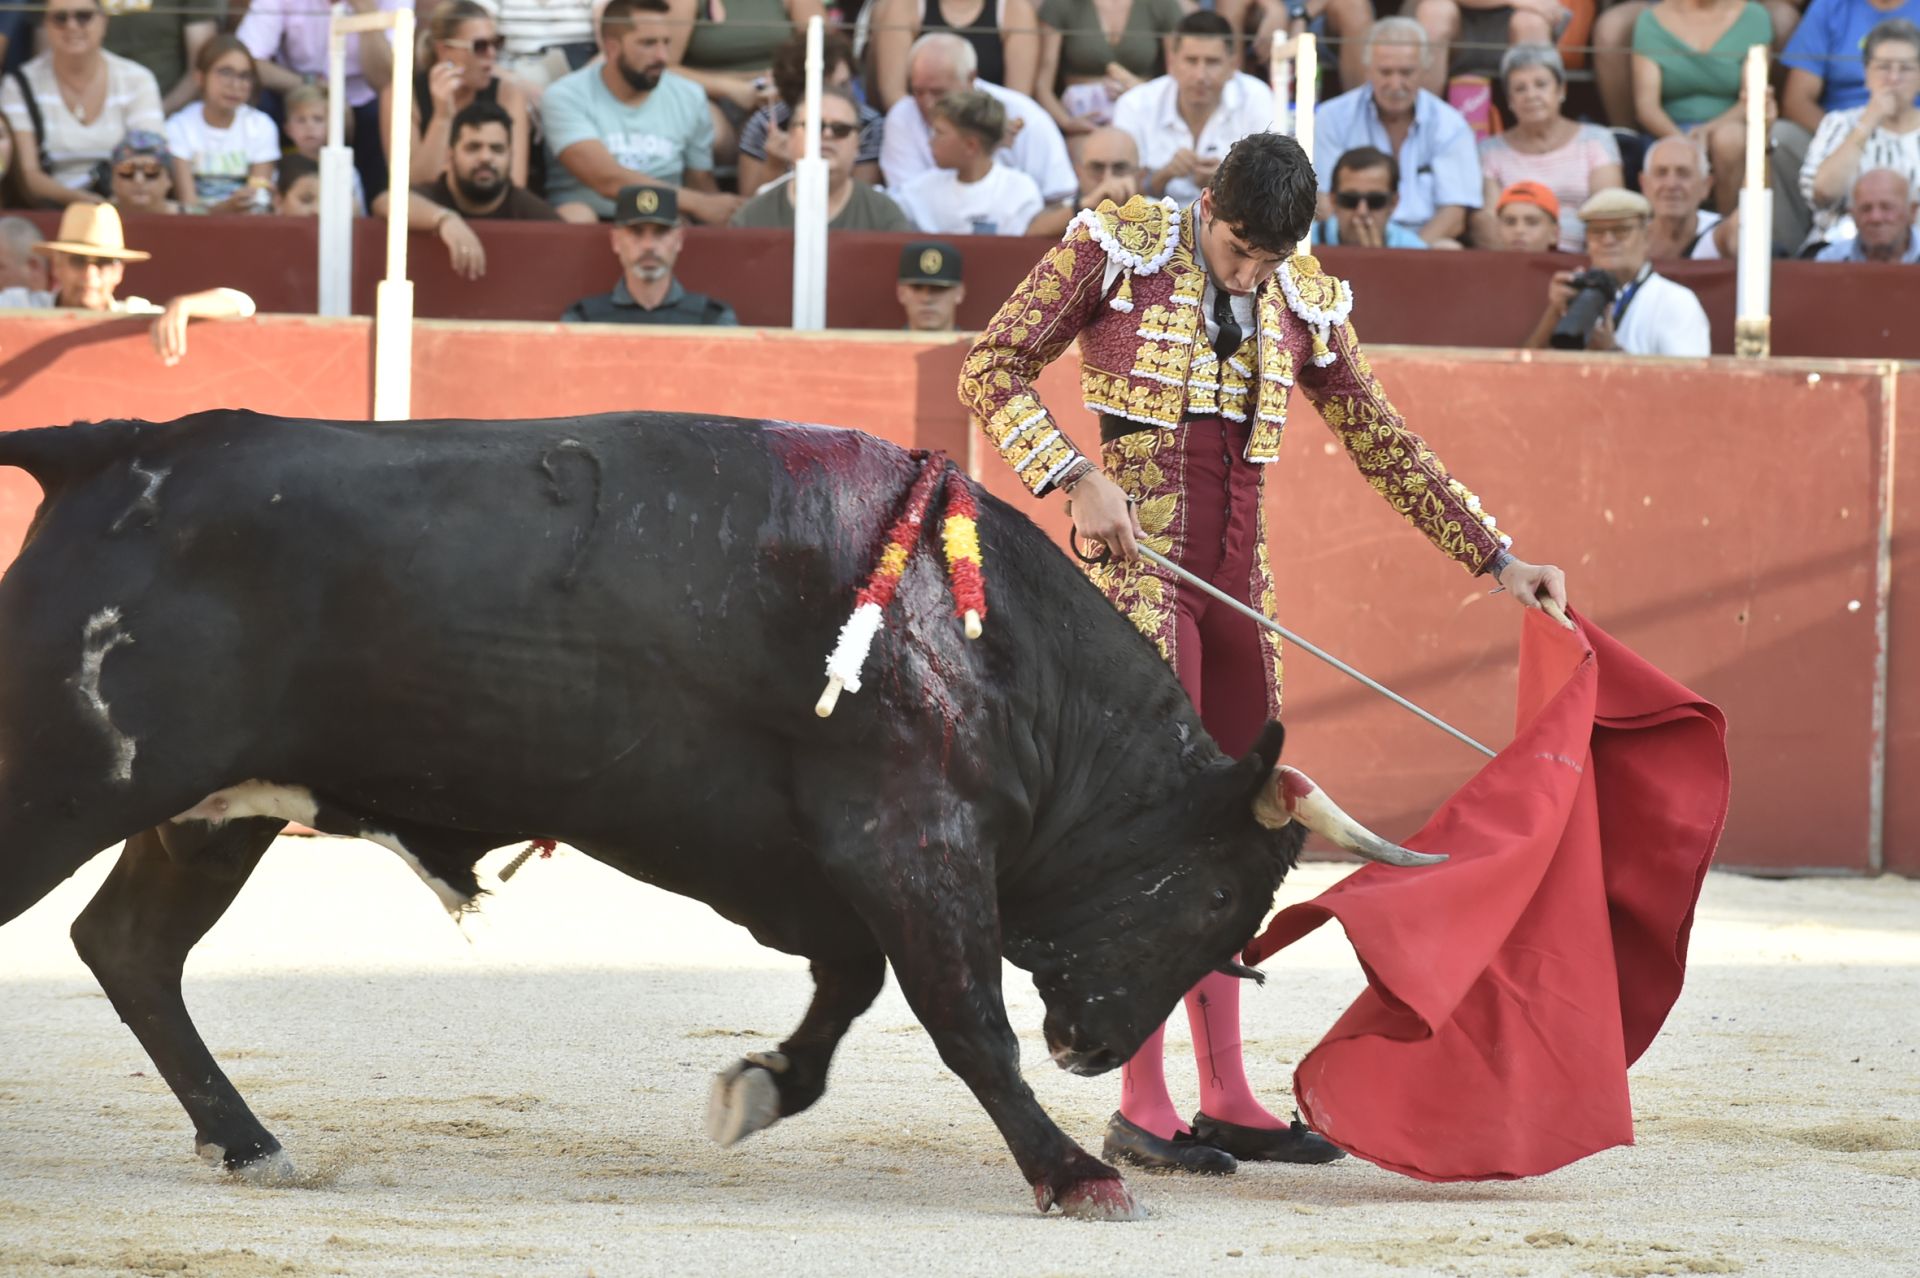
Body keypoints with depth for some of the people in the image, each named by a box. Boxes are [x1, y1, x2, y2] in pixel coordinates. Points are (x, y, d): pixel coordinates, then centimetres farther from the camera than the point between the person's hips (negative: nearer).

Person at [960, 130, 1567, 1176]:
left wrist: (1496, 559, 15)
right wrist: (1076, 475, -14)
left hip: (1237, 576, 6)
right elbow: (992, 369, -1)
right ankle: (1141, 1107, -9)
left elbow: (1383, 444, 18)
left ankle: (1226, 1102, 12)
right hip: (1134, 557, -6)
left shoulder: (1303, 305, 11)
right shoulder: (1119, 251, -2)